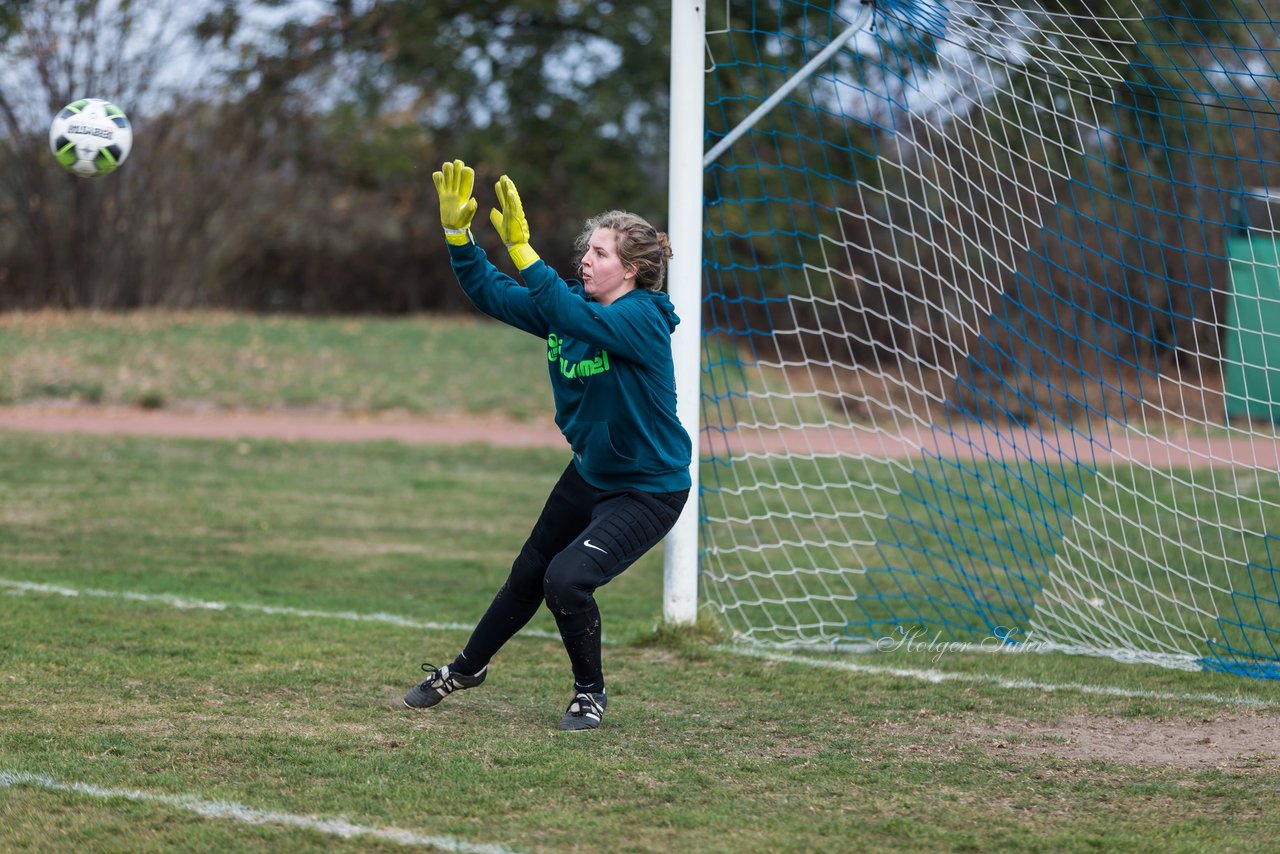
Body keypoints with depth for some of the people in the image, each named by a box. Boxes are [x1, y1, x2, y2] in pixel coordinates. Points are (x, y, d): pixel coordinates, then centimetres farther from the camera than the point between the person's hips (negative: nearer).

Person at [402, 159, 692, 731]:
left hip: (650, 487, -8)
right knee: (527, 576, 21)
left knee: (567, 580, -22)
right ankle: (467, 669, 44)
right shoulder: (575, 306, -4)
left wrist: (521, 248, -49)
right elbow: (491, 294, -4)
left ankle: (591, 694, 2)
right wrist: (457, 231, -19)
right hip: (591, 472, 8)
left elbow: (578, 319, -44)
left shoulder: (643, 318, -26)